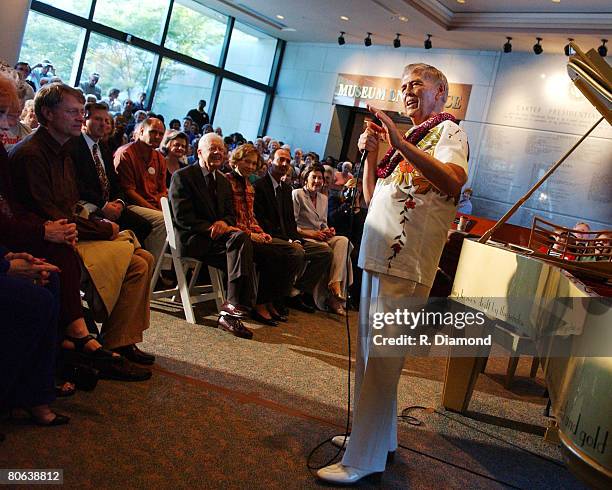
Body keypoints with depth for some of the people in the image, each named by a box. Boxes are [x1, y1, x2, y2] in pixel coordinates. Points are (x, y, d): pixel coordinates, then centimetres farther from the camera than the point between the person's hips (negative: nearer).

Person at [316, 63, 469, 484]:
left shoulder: (449, 131, -1)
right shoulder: (407, 139, 22)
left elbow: (453, 182, -24)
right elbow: (372, 197, 20)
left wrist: (400, 143, -28)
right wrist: (372, 153, 7)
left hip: (406, 263, -9)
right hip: (380, 258, 9)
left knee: (382, 359, -8)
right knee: (371, 354, 15)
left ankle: (363, 459, 0)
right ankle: (375, 434, 30)